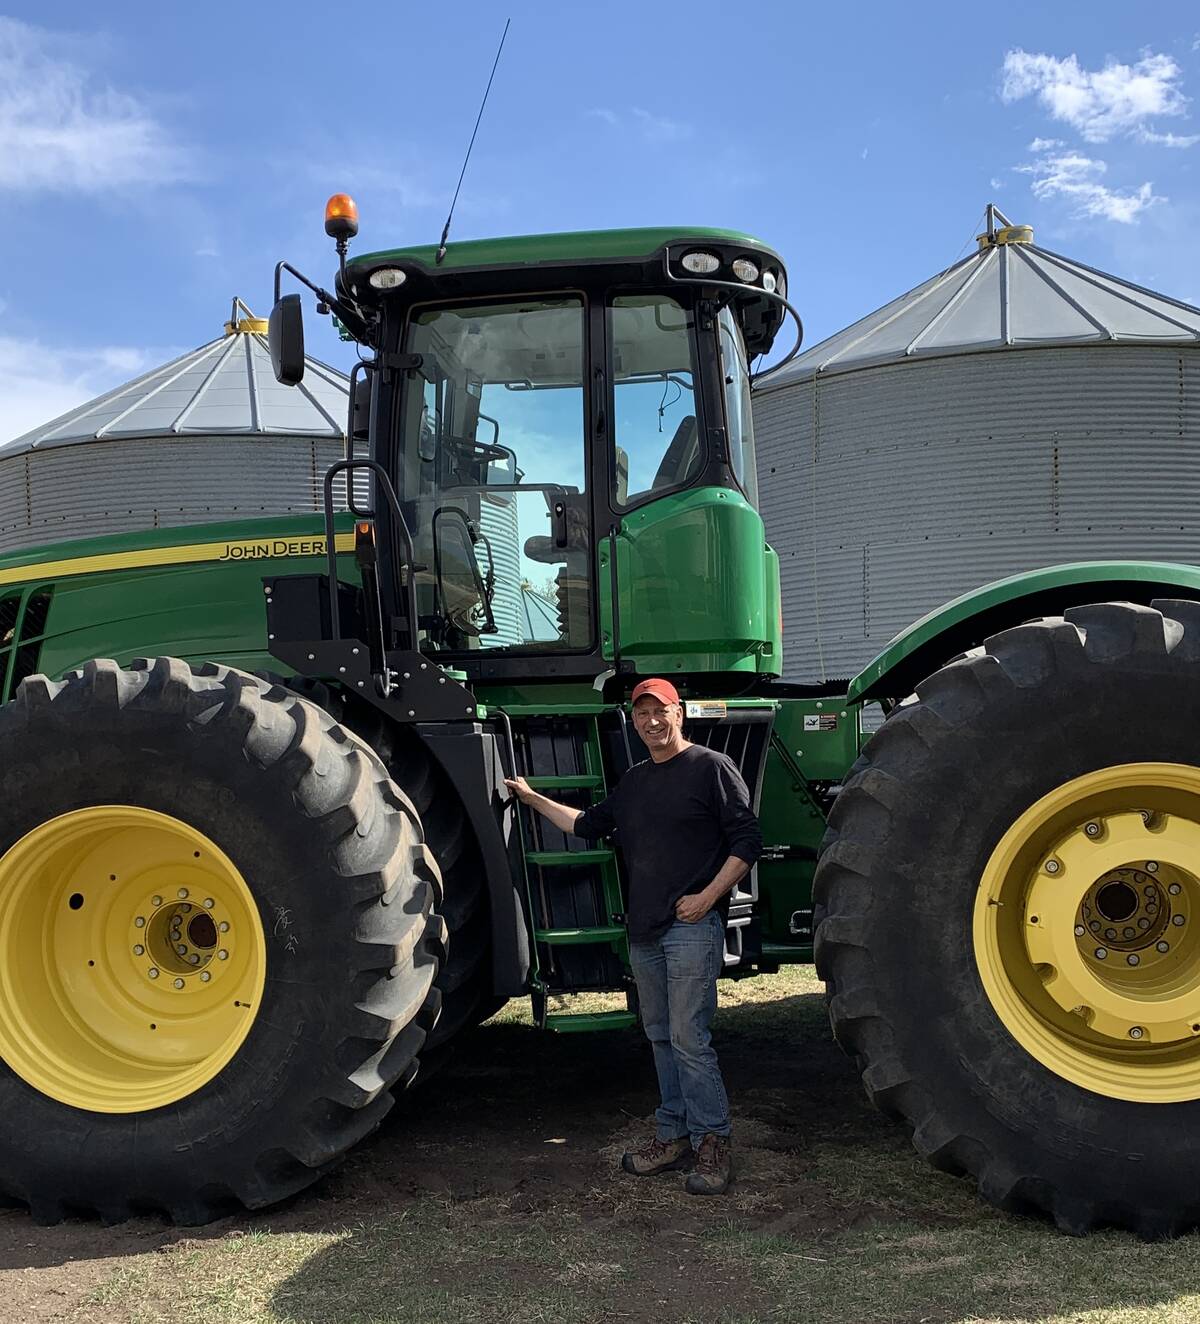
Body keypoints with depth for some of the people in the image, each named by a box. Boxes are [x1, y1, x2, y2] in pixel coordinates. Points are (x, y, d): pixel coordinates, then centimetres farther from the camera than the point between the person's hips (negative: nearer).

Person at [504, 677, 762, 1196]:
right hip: (643, 930, 7)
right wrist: (532, 798, 26)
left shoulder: (712, 768, -4)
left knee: (689, 1037, -9)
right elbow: (587, 824, 28)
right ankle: (673, 1136, 20)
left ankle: (712, 1142, 0)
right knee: (661, 1037, 12)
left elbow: (746, 841, -7)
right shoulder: (634, 781, 18)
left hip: (692, 925, -7)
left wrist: (707, 897, -14)